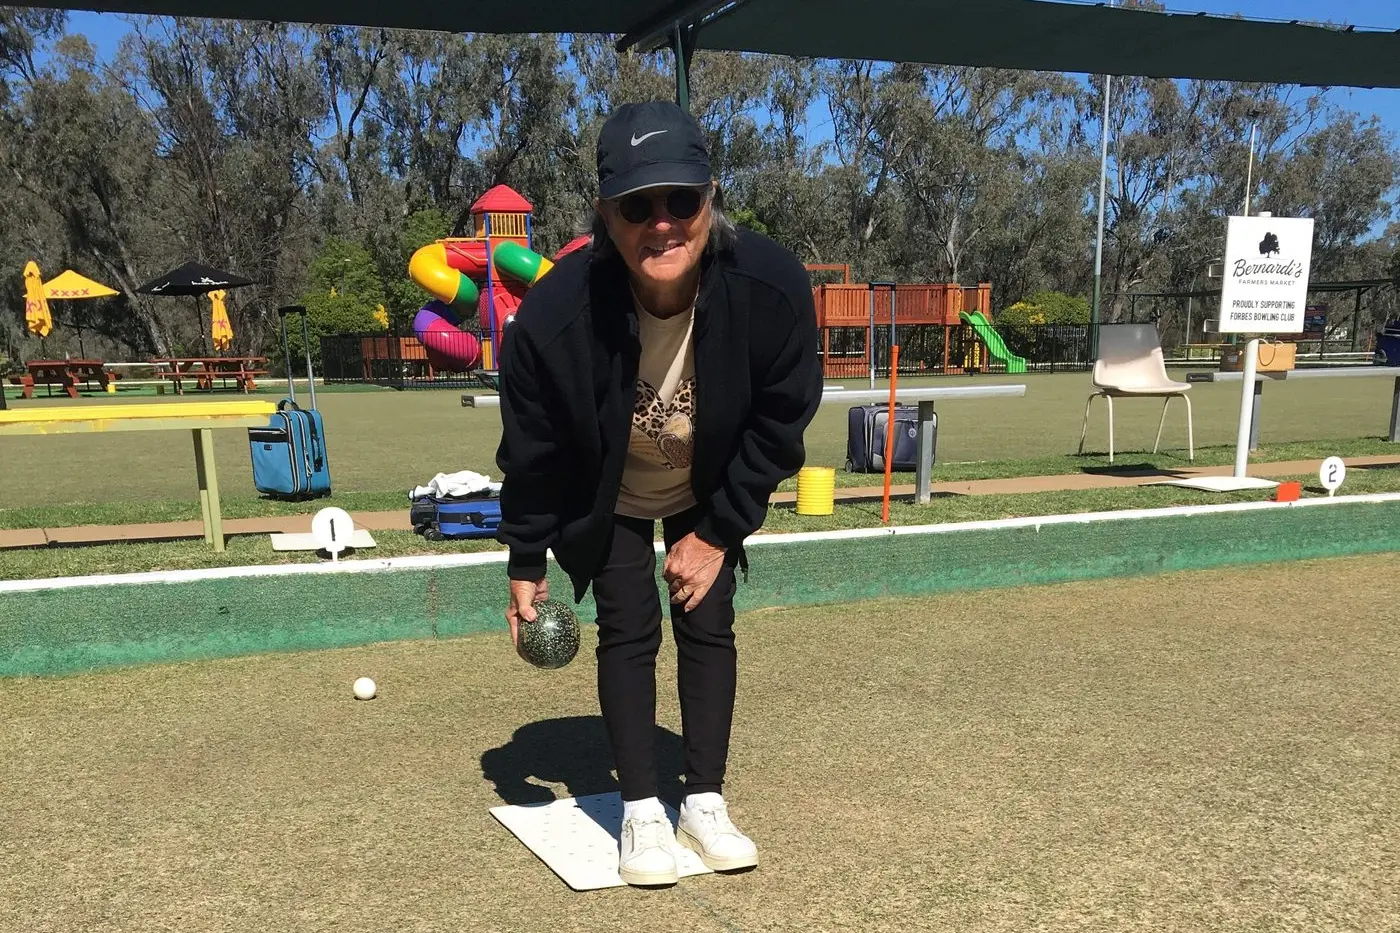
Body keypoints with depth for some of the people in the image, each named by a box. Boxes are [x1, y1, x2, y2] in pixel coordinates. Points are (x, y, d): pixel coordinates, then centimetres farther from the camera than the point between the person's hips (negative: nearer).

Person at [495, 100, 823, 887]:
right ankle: (643, 811, 13)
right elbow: (532, 453, -19)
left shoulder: (773, 285, -34)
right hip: (609, 496, -1)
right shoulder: (556, 313, -36)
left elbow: (780, 420, -18)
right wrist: (526, 565, -9)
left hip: (711, 491, 2)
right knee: (628, 631, -2)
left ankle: (706, 803, 18)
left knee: (708, 627, 4)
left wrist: (718, 532, -14)